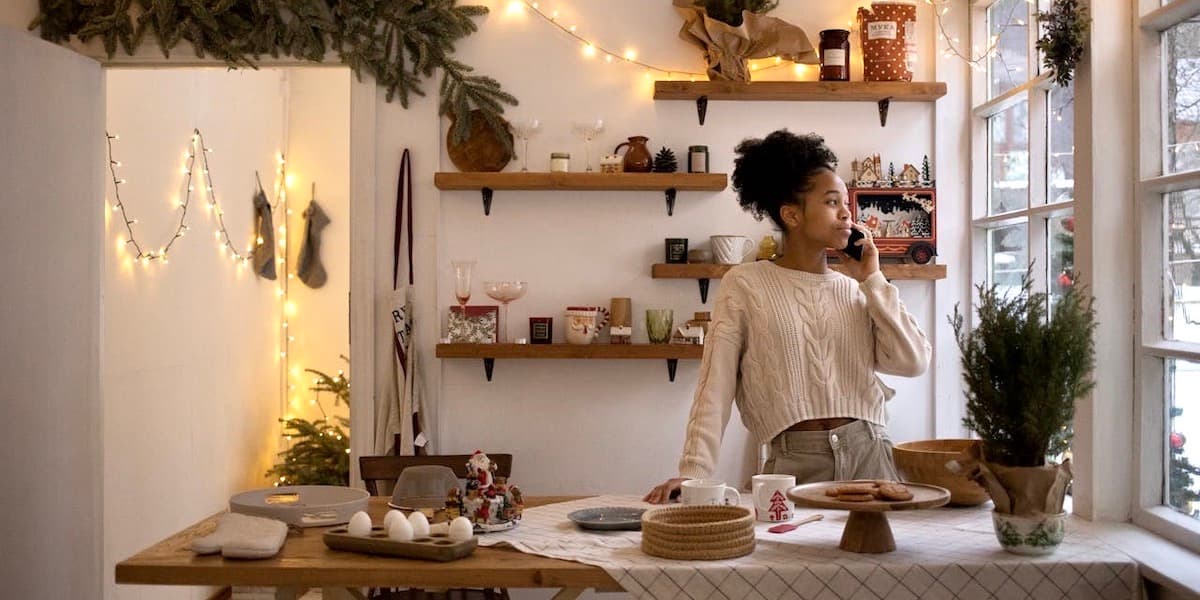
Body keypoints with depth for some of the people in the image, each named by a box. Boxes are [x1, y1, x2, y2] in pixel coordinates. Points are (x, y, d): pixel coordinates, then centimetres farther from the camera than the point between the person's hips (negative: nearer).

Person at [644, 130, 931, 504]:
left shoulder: (857, 291, 12)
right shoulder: (745, 285, 0)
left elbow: (914, 361, 0)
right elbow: (715, 387, -6)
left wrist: (871, 280, 3)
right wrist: (693, 473, -16)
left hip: (870, 456, 4)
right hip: (794, 465, -3)